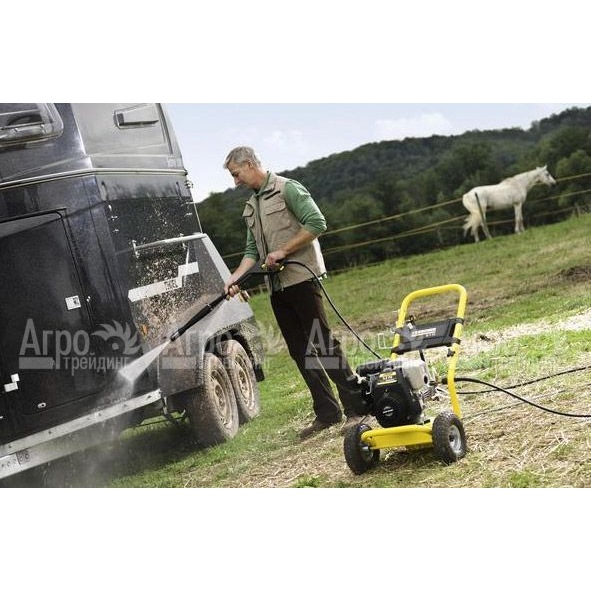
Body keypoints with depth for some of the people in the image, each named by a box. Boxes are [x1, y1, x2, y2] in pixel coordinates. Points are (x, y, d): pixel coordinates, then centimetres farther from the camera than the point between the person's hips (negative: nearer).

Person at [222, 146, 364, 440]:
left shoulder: (288, 189, -5)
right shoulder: (251, 206, 19)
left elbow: (317, 223, -15)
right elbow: (253, 250, 18)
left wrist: (283, 251, -15)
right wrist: (236, 276, 2)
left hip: (301, 278, -8)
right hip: (277, 286, 8)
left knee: (323, 343, -10)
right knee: (300, 352, 7)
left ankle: (355, 408, -5)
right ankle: (326, 413, 12)